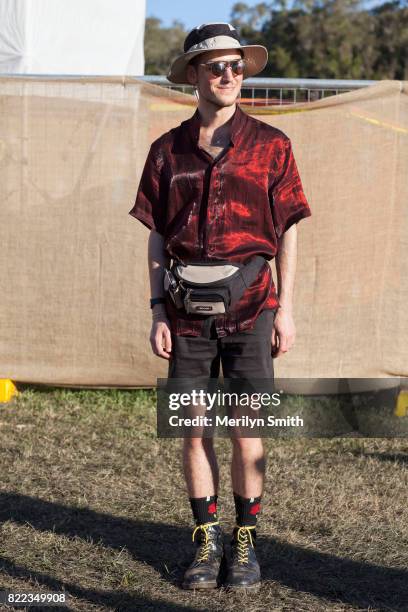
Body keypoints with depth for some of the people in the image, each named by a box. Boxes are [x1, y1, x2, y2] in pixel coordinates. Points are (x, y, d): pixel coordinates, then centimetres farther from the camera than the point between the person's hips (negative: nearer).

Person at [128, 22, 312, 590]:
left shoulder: (270, 145, 2)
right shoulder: (168, 149, 6)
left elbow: (287, 232, 3)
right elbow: (157, 236, 9)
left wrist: (286, 308, -3)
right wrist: (158, 310, 2)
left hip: (250, 308, -2)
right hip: (188, 311, 2)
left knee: (246, 430, 0)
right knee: (193, 428, 5)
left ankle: (246, 541, 15)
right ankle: (206, 539, 18)